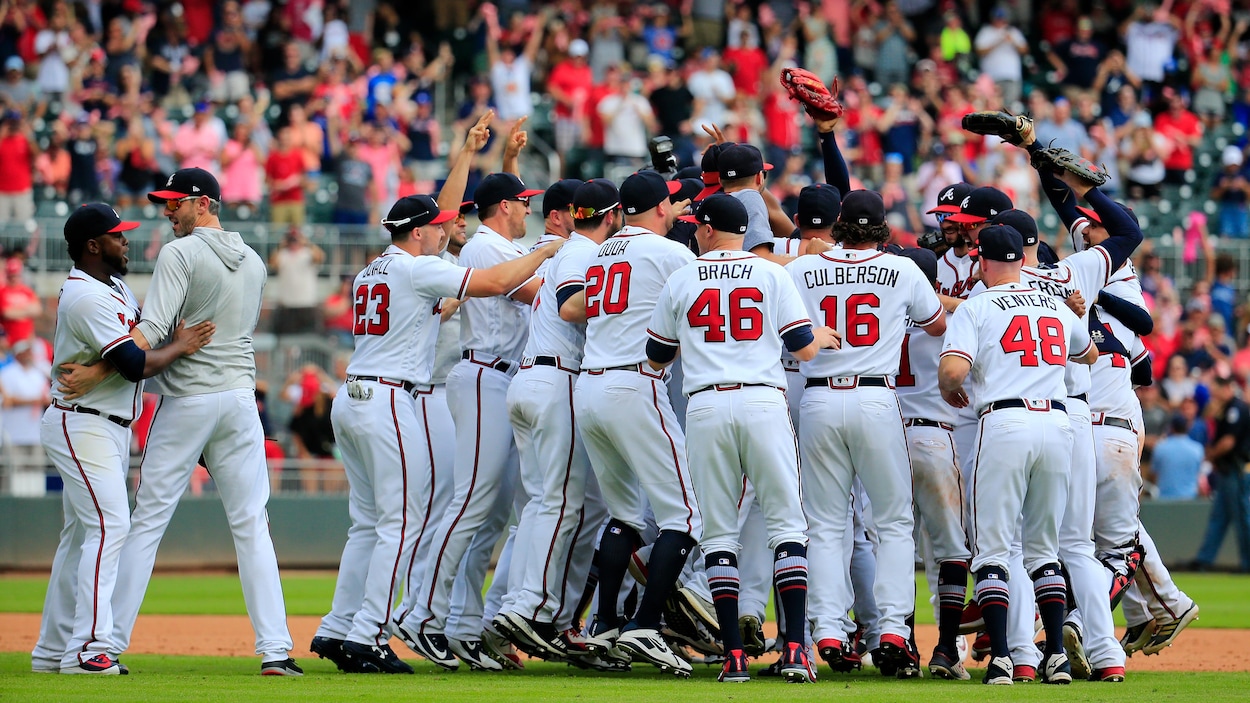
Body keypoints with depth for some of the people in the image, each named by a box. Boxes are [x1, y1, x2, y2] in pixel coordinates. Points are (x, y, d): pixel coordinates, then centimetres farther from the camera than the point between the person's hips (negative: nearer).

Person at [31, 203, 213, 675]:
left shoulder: (116, 289, 13)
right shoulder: (87, 298, -19)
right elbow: (136, 365, -25)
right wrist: (181, 347, -10)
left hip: (110, 429, 11)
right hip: (81, 427, -11)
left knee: (82, 535, 12)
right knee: (109, 526, -18)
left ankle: (53, 649, 15)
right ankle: (88, 648, -24)